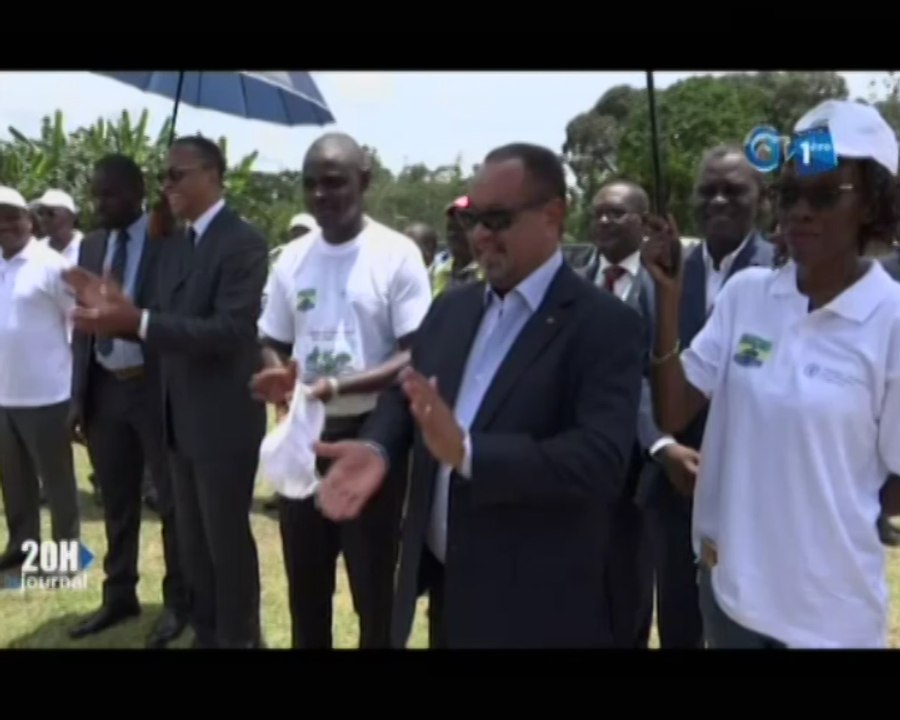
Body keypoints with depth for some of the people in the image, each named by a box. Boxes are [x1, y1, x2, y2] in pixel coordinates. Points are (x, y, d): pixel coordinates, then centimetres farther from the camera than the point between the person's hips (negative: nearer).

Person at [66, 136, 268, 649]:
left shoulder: (243, 242, -16)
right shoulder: (174, 246, 11)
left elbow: (230, 331, -26)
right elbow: (168, 325, 9)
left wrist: (136, 321, -30)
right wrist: (117, 311, -9)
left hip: (224, 419, -8)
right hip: (182, 418, 8)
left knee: (227, 541, 5)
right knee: (193, 542, 19)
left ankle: (240, 638, 23)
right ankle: (206, 635, 35)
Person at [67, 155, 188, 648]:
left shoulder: (170, 243, -10)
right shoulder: (92, 247, 9)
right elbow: (83, 324, 12)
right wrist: (79, 395, 8)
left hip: (156, 388, -6)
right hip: (105, 389, 6)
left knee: (172, 502, 7)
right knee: (117, 503, 16)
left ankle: (178, 602, 22)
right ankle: (119, 597, 31)